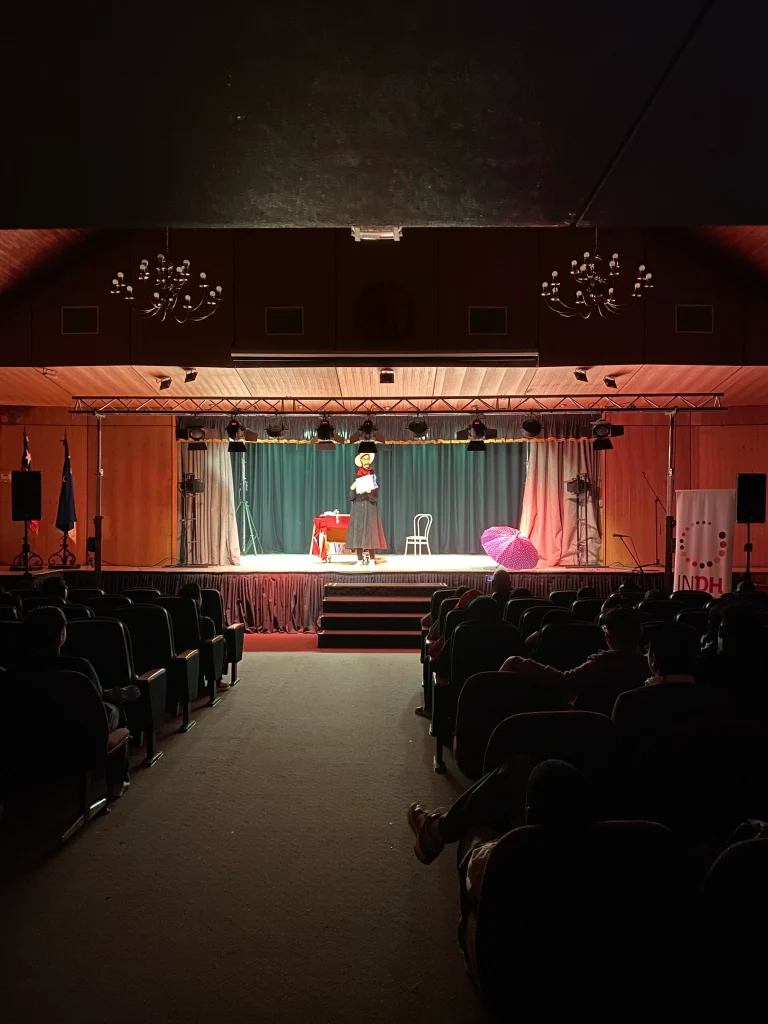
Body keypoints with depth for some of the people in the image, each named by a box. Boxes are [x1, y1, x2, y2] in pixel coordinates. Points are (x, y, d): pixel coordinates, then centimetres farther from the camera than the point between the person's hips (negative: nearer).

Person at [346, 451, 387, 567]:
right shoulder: (356, 477, 8)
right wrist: (352, 489, -14)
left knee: (371, 532, -7)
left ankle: (371, 560, -5)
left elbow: (376, 496, -1)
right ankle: (360, 560, 0)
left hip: (370, 509, -1)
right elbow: (351, 497, 5)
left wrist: (370, 492, -20)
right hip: (358, 509, 2)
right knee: (358, 532, -3)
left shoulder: (373, 476, 4)